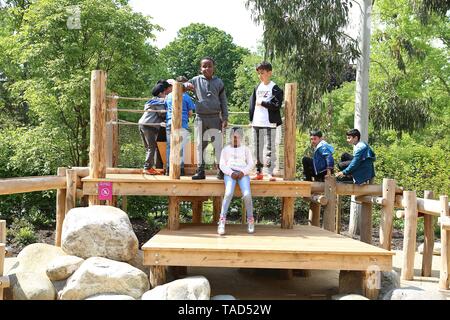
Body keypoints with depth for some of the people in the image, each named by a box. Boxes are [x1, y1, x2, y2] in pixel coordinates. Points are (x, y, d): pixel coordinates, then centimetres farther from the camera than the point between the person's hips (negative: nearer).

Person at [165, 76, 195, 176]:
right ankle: (180, 168, 1)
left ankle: (168, 168, 8)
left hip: (169, 124, 4)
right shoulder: (186, 97, -1)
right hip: (182, 124, -4)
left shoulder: (168, 96, 12)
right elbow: (190, 113, 2)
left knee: (169, 146, 7)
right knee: (181, 147, 0)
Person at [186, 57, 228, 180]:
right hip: (200, 118, 1)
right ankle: (200, 171, 13)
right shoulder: (196, 80, 6)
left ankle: (221, 170, 5)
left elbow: (223, 101, 8)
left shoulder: (219, 82, 6)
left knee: (218, 145, -2)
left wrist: (225, 118, 2)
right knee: (200, 145, 6)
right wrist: (186, 86, -11)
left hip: (215, 118, -1)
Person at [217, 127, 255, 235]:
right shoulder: (226, 149, 21)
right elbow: (222, 165, 9)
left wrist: (243, 172, -9)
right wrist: (231, 173, -10)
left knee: (247, 194, -27)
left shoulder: (246, 149, 23)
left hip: (243, 173, 1)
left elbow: (251, 164, 11)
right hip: (229, 173, 0)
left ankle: (250, 220, -12)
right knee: (229, 193, -31)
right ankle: (222, 220, -30)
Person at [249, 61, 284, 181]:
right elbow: (252, 103, 15)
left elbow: (277, 105, -14)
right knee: (257, 148, 10)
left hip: (269, 123, -6)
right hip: (257, 122, 6)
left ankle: (271, 173, -2)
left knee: (270, 148, -4)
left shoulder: (275, 88, -4)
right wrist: (251, 118, 7)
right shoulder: (257, 88, 14)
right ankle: (259, 172, 18)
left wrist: (262, 102, -9)